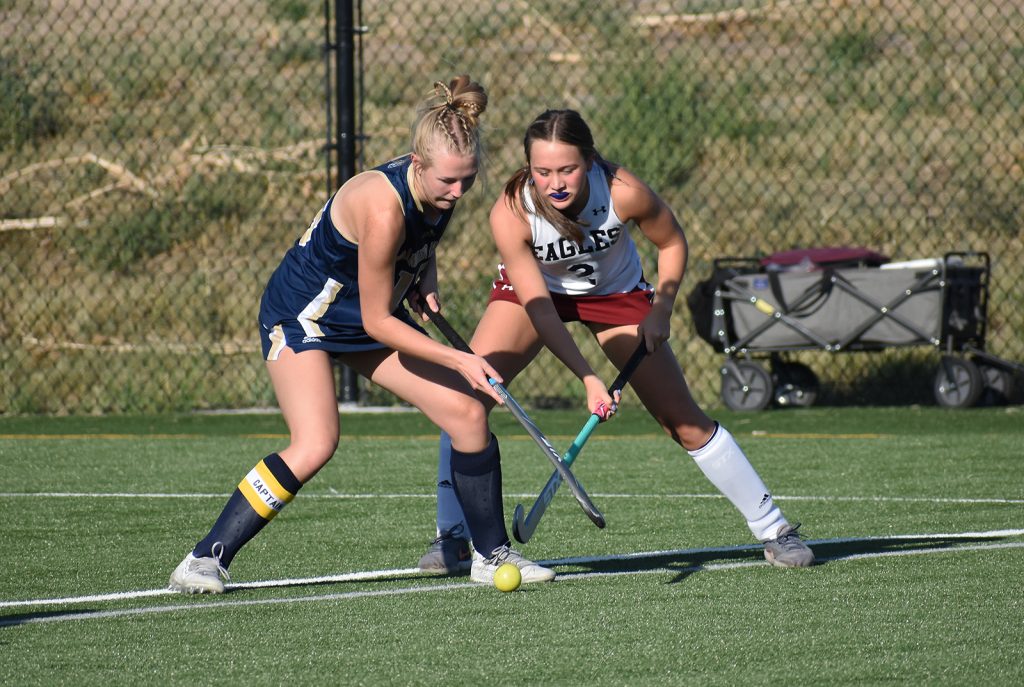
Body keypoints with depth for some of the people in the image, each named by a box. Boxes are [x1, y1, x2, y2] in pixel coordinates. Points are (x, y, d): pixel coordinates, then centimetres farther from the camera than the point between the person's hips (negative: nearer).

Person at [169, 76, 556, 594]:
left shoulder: (440, 186, -13)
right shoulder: (383, 209, -36)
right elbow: (377, 322, -27)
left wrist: (425, 278, -2)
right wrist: (458, 360, -27)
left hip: (373, 318, 8)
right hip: (302, 313, -8)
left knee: (468, 412, -1)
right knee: (315, 445, -26)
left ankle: (492, 554, 13)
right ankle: (205, 559, -16)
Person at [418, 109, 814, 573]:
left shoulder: (623, 193, -33)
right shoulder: (510, 213, -34)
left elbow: (672, 242, -10)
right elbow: (539, 309, -30)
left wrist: (660, 311, -20)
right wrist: (587, 378, -39)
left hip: (616, 292, 0)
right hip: (533, 288, 0)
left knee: (684, 420, -3)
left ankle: (774, 530, 10)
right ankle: (451, 537, -3)